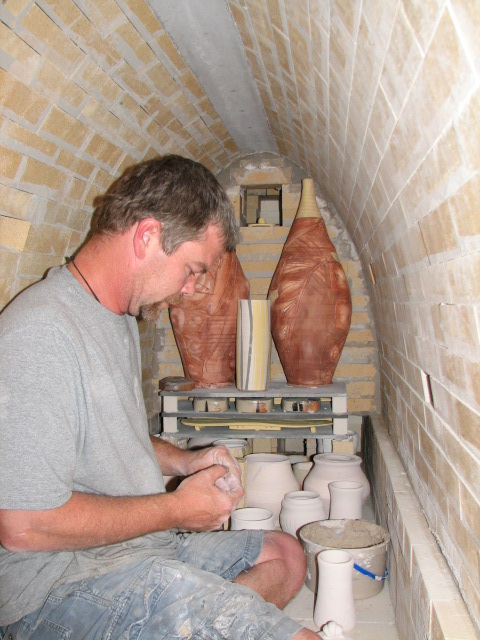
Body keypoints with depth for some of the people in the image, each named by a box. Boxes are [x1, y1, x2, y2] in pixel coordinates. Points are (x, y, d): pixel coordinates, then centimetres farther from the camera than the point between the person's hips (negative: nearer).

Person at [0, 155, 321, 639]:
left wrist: (183, 461, 6)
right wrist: (176, 508, -15)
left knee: (284, 555, 16)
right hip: (60, 577, -10)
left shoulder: (120, 317, 11)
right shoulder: (41, 332, -23)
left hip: (139, 542, 10)